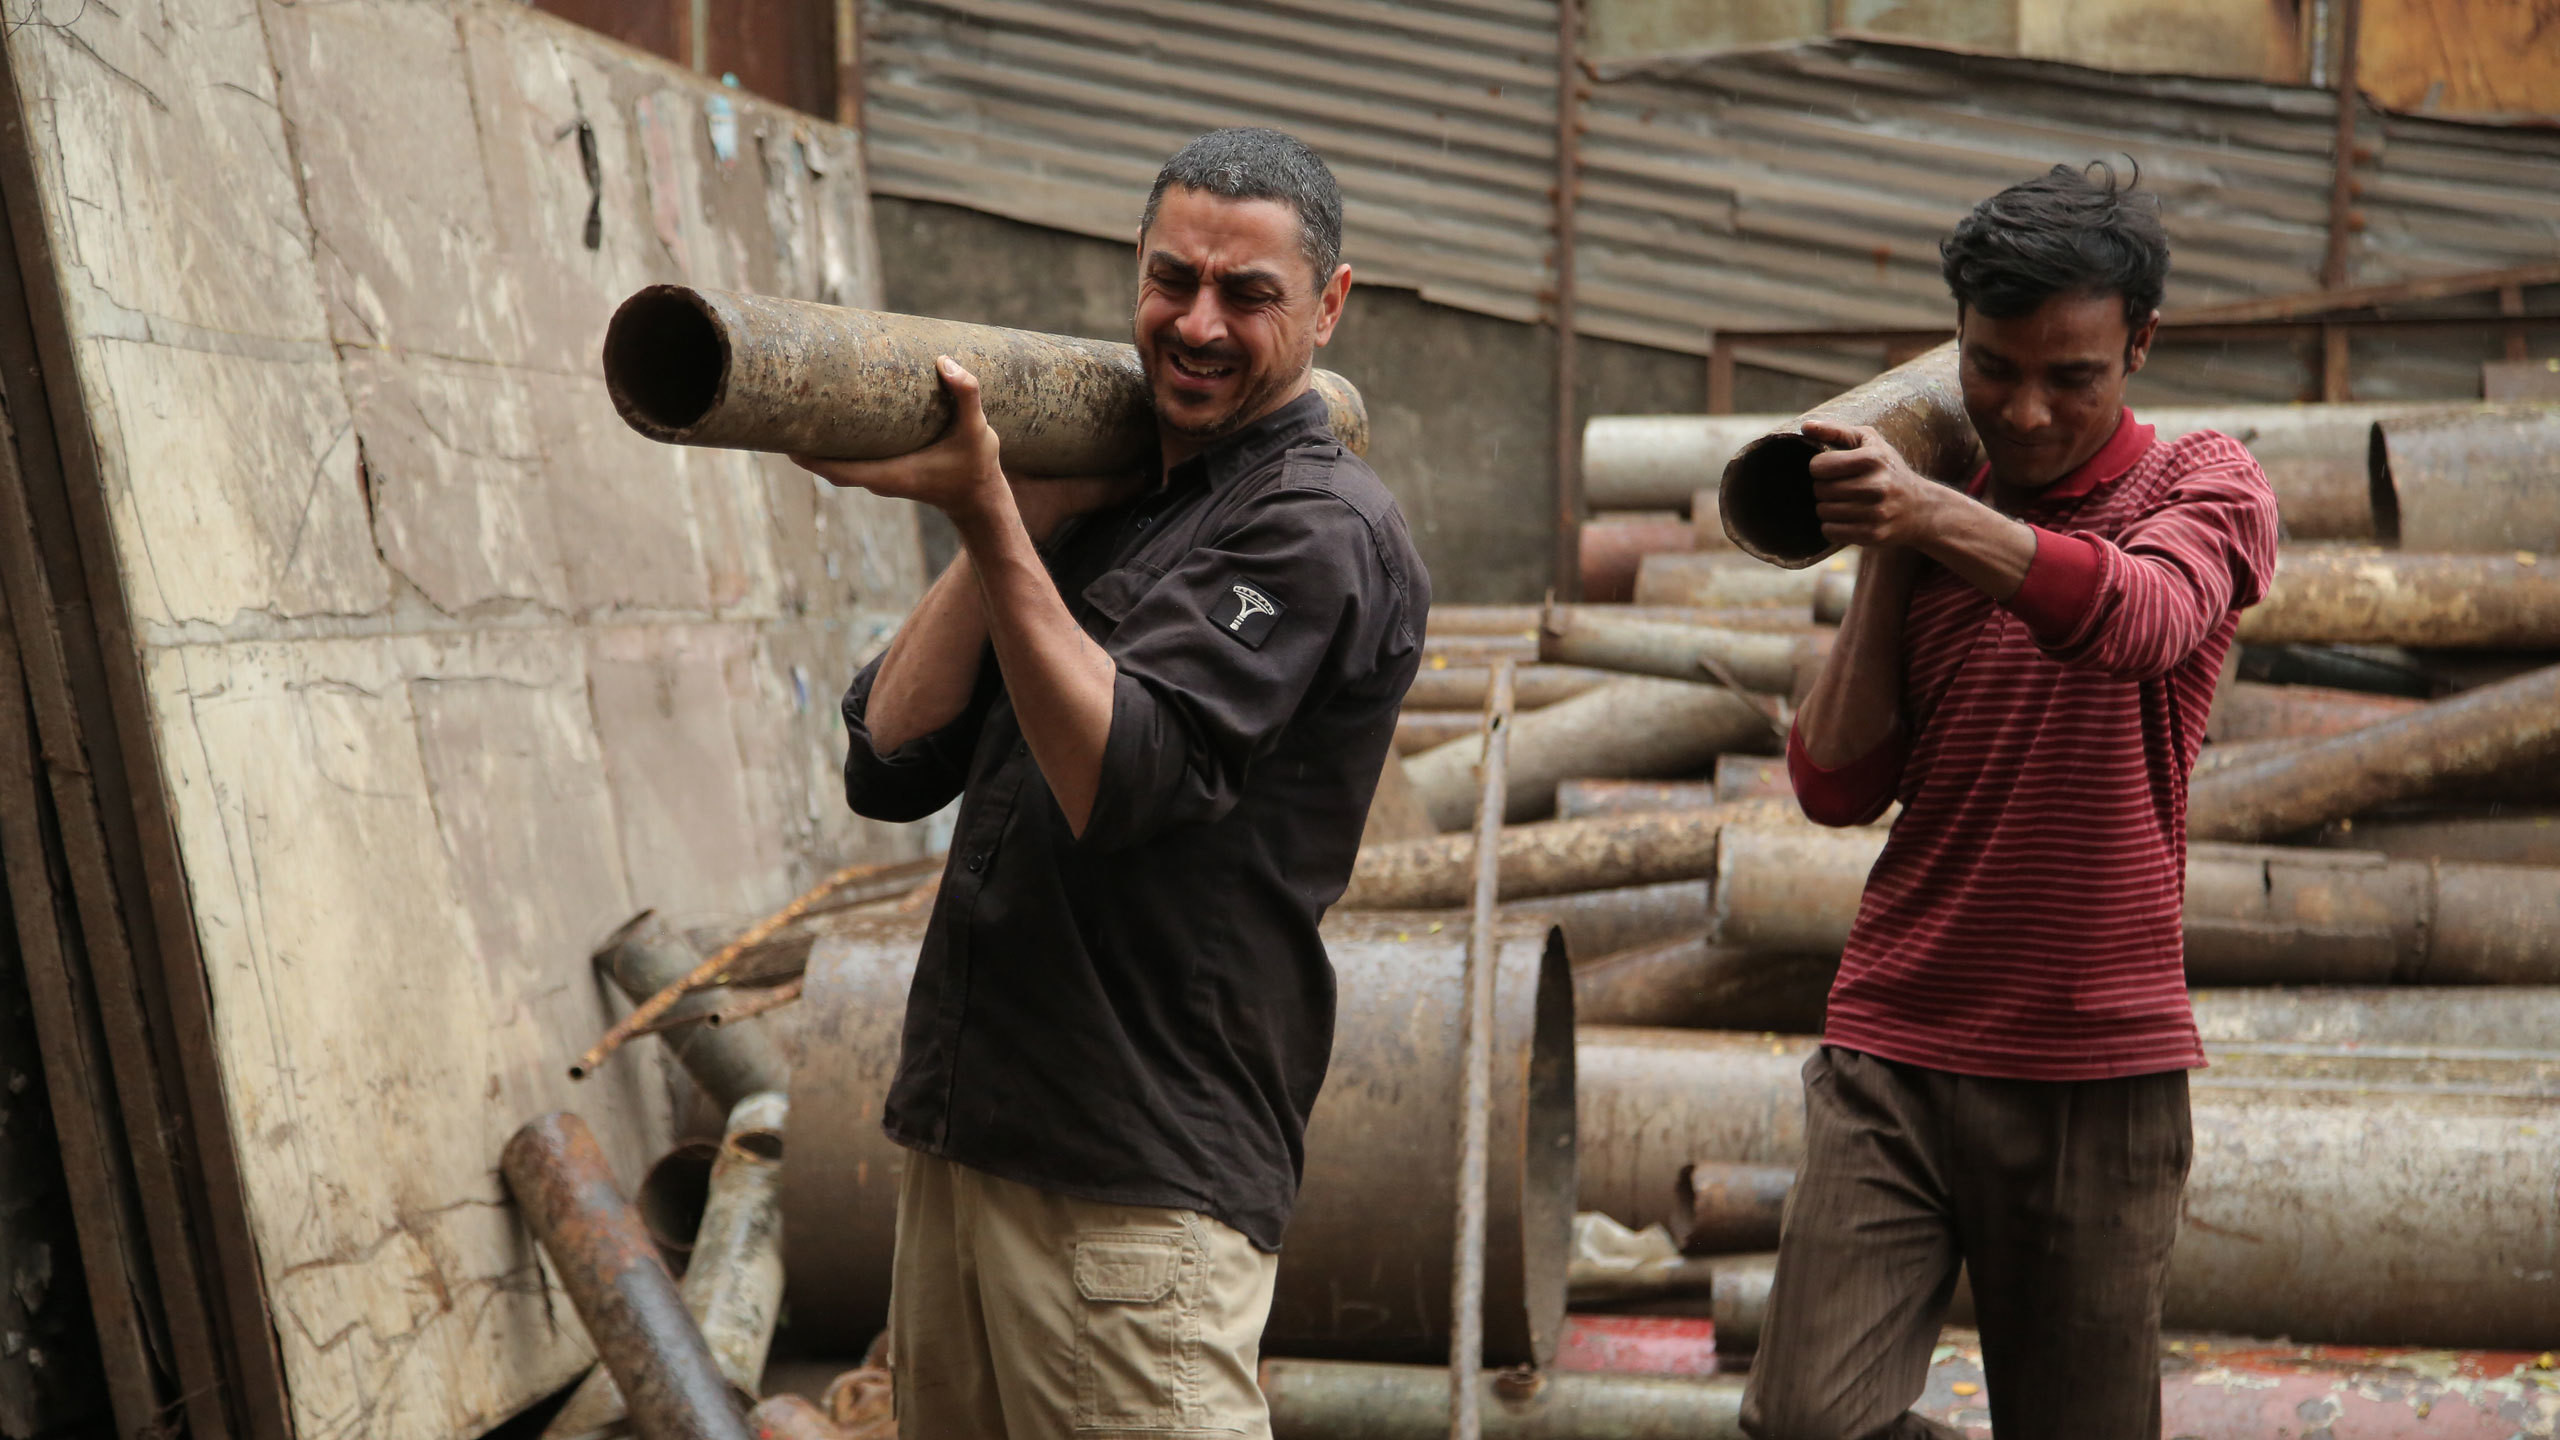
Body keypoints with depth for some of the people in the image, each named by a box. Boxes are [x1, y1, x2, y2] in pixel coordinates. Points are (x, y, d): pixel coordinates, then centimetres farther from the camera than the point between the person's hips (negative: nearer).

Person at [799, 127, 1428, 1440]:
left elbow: (1120, 781, -21)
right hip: (952, 1136, 8)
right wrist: (1027, 517, -1)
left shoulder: (1318, 529, -7)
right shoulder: (1098, 505, 16)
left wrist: (990, 525, -27)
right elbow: (889, 765, 5)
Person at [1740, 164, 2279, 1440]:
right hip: (1893, 1053, 3)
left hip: (2098, 1067, -2)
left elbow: (2143, 617, -23)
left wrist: (1934, 517, -38)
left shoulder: (2206, 486, 2)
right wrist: (1885, 561, 0)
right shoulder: (1930, 536, 13)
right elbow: (1837, 786, 5)